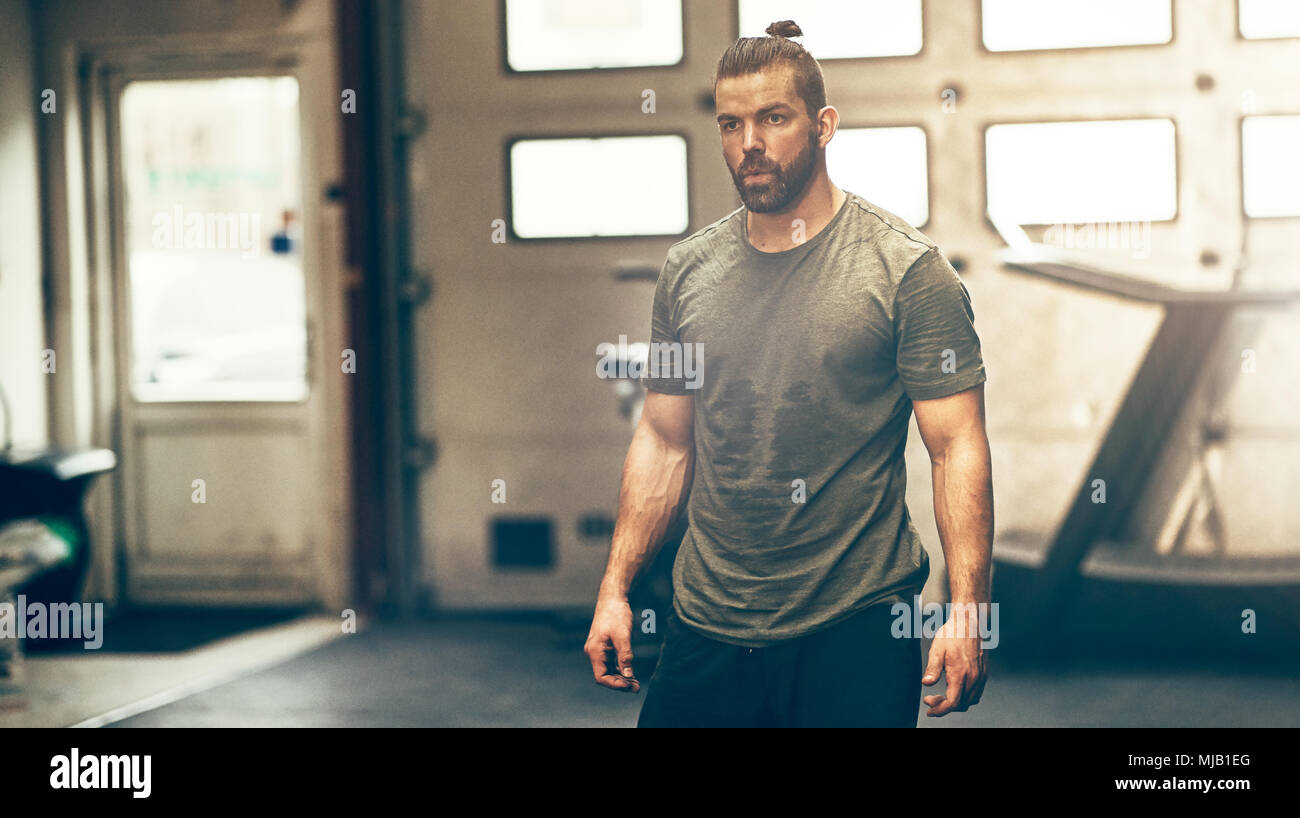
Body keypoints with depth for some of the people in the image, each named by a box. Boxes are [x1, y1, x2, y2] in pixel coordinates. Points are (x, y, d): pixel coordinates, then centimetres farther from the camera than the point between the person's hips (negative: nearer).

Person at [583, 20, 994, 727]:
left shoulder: (905, 269, -7)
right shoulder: (687, 271, 7)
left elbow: (957, 447, -9)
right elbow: (664, 441, 12)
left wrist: (966, 613, -17)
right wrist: (614, 591, 7)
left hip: (857, 633, -4)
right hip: (705, 629, 4)